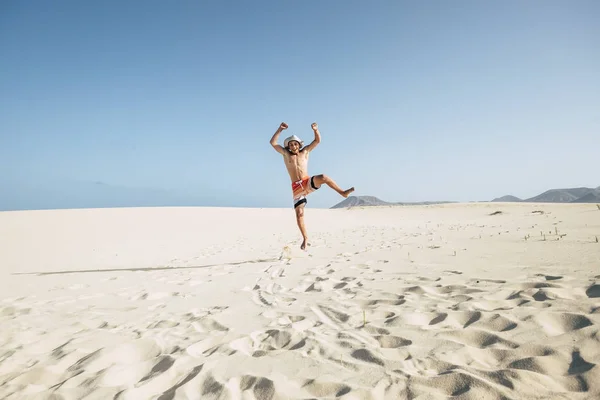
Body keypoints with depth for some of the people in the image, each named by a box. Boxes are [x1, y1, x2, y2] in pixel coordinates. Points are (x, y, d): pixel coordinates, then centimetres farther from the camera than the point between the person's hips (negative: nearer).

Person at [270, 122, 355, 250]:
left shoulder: (305, 151, 9)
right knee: (299, 213, -4)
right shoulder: (286, 154, 7)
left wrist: (316, 129, -12)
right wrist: (280, 129, -8)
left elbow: (318, 140, 5)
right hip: (297, 187, 0)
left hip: (309, 183, 0)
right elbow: (273, 143, -1)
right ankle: (305, 238, 9)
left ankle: (343, 193, -27)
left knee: (323, 177, -32)